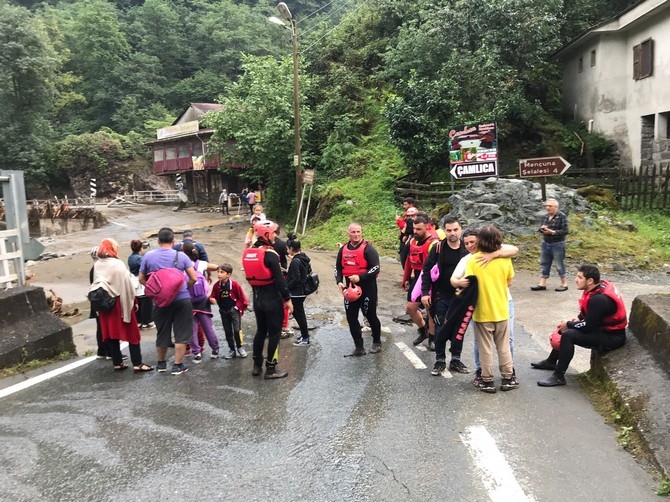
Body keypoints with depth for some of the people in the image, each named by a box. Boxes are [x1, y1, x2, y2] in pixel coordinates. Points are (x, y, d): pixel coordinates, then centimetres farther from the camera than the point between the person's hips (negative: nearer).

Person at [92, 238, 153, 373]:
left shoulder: (97, 266, 2)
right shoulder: (118, 264, -13)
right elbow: (126, 284, -14)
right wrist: (133, 300, -3)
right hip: (120, 302, -5)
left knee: (111, 333, 12)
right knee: (132, 333, 2)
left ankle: (117, 363, 17)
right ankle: (137, 364, 2)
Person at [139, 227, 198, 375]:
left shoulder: (148, 256, -2)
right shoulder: (181, 256, -5)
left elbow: (141, 278, 6)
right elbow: (193, 278, -5)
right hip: (182, 299, -2)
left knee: (162, 333, 16)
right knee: (181, 333, 7)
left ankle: (161, 363, 32)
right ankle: (177, 365, 9)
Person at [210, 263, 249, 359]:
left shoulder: (234, 284, -16)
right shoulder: (217, 285, -6)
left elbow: (242, 298, -8)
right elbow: (214, 296, 3)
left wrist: (239, 308, -6)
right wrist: (212, 299, -19)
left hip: (234, 309, -4)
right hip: (223, 311, 4)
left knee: (237, 330, -10)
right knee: (227, 331, 11)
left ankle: (240, 348, 9)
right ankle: (232, 350, 22)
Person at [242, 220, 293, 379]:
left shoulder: (248, 253, 5)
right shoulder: (269, 254, -19)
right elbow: (279, 279, -20)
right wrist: (288, 299, -14)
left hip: (257, 298, 7)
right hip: (272, 298, -7)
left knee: (261, 331, 19)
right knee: (274, 333, 3)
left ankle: (257, 365, 26)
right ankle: (271, 369, 8)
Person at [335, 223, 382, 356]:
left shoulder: (368, 248, -11)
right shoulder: (343, 249, 7)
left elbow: (375, 268, -16)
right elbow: (338, 267, 15)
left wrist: (360, 277, -25)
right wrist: (339, 281, -3)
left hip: (367, 288, -5)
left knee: (370, 316, 8)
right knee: (351, 318, 6)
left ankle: (377, 342, 29)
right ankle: (359, 347, 16)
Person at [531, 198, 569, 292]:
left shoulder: (562, 216, -12)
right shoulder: (546, 216, 7)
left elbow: (565, 231, -16)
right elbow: (540, 228, 12)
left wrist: (552, 232, -22)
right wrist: (542, 229, -11)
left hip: (558, 244, -7)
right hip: (546, 243, 7)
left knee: (559, 265, 1)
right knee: (544, 263, 7)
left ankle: (564, 284, 14)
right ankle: (542, 284, 12)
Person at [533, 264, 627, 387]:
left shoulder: (599, 299, -31)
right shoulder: (600, 285, -2)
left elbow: (587, 326, -24)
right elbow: (591, 312, 17)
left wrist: (568, 325, -9)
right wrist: (579, 318, 4)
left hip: (612, 337, -10)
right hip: (605, 327, 10)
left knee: (568, 335, -25)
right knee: (565, 327, 18)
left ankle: (558, 377, -14)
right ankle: (551, 362, 33)